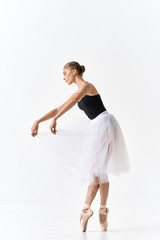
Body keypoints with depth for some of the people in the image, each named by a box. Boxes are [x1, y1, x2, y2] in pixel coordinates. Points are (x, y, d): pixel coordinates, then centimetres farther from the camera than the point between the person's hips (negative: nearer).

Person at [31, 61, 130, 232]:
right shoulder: (78, 94, 19)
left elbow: (73, 101, -28)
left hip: (104, 124, -10)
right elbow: (57, 109, 21)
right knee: (99, 170, 7)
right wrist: (38, 121, 14)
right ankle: (103, 210, 8)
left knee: (94, 168, -12)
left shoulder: (87, 86, -8)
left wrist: (55, 119, -36)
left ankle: (86, 208, -13)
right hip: (95, 128, 10)